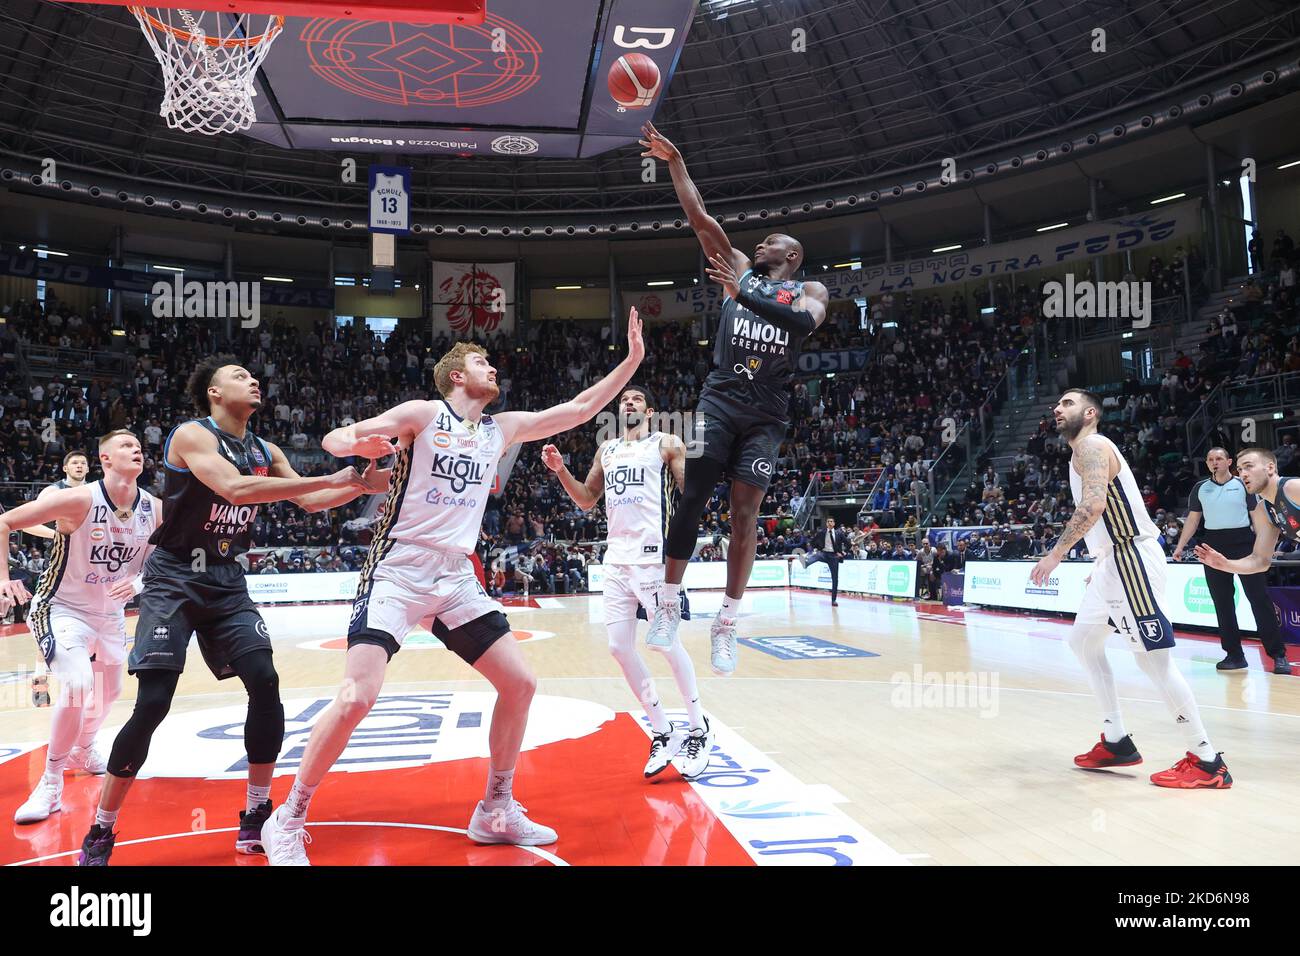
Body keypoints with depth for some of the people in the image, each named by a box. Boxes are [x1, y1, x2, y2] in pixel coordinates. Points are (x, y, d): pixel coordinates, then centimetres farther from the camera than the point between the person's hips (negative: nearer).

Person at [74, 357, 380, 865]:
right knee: (152, 703, -11)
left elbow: (307, 502, 16)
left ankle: (257, 815, 7)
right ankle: (99, 833, 7)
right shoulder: (192, 435, -13)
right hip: (174, 578, -6)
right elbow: (235, 489, -30)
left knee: (265, 683, -7)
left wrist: (361, 486, 1)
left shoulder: (264, 451, 8)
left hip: (226, 580, 6)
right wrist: (328, 479, -31)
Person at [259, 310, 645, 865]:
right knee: (358, 697, -18)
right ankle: (287, 820, 3)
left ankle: (495, 811, 19)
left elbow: (578, 410, 14)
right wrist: (357, 443, -31)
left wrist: (631, 361, 8)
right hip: (398, 571, -6)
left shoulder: (503, 428, 12)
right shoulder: (423, 413, -2)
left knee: (520, 683, 2)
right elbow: (335, 439, -7)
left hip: (456, 577, 6)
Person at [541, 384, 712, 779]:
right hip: (617, 558, 6)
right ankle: (664, 734, 15)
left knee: (669, 643, -5)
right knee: (620, 647, 3)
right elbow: (587, 500, 22)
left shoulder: (667, 445, 2)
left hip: (654, 555, -6)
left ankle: (698, 730, 13)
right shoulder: (606, 450, 18)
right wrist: (560, 470, 8)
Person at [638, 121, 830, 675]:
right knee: (690, 499, -7)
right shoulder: (740, 269, 18)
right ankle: (669, 604, 2)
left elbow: (806, 322, -14)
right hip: (720, 400, 1)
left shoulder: (809, 291, 11)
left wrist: (743, 295, -21)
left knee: (745, 513, -2)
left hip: (766, 414, -1)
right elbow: (699, 216, 11)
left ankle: (727, 623, 4)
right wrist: (675, 162, 4)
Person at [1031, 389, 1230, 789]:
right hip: (1114, 559, 11)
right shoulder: (1084, 452, 19)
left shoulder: (1091, 446, -12)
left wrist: (1056, 553, -25)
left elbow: (1093, 506, -28)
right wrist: (1099, 566, 27)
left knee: (1153, 658, -9)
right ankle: (1116, 742, 20)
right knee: (1083, 641, 16)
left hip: (1131, 556, -11)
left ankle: (1207, 763, -2)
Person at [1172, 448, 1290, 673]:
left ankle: (1278, 654, -1)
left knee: (1259, 598, -5)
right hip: (1214, 545, 3)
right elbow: (1193, 519, 13)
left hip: (1244, 543, -3)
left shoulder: (1243, 484, 3)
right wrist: (1180, 545, 6)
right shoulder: (1200, 488, 10)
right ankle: (1234, 654, 11)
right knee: (1222, 601, 3)